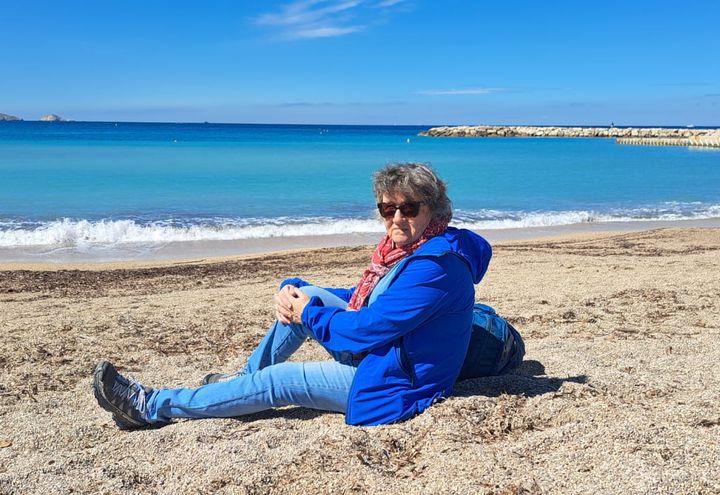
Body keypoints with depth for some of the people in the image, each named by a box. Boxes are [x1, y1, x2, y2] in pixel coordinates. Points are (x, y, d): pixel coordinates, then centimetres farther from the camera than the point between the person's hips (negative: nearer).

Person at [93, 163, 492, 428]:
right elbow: (362, 301, 12)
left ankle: (151, 407, 1)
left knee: (277, 382, -11)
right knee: (308, 293, 3)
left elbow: (366, 328, -28)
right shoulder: (404, 249, 4)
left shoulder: (436, 267, -27)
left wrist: (307, 314, -11)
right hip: (378, 353, 9)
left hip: (396, 383, -9)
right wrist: (295, 292, -4)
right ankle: (247, 375, 14)